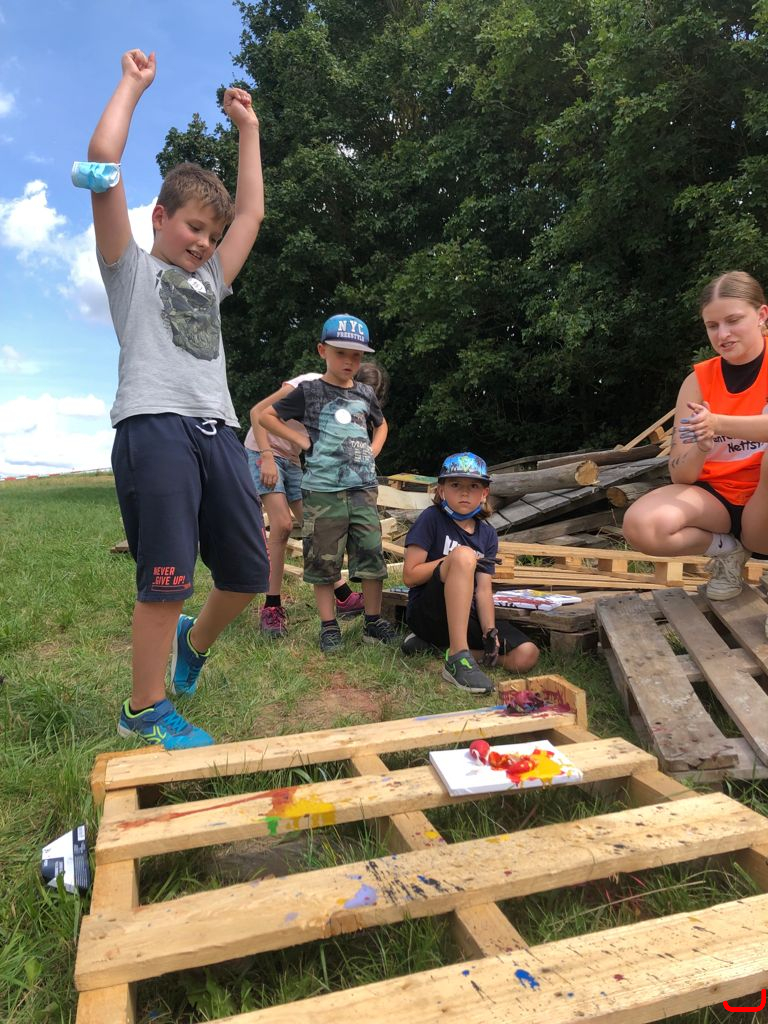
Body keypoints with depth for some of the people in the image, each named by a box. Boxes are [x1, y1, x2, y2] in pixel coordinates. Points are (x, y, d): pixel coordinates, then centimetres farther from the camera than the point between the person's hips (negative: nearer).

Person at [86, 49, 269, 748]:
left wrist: (248, 128, 39)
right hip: (154, 428, -6)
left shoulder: (210, 282, 30)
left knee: (250, 573, 5)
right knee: (166, 580, -8)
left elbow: (252, 212, 34)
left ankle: (194, 642, 34)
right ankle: (144, 711, 8)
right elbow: (103, 161, 5)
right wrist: (134, 85, 16)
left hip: (217, 433, 6)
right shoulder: (131, 269, 15)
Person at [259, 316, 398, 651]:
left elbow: (381, 425, 30)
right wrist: (301, 439, -3)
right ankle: (328, 626, 13)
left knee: (371, 554, 3)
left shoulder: (365, 393, 12)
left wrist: (373, 451, 12)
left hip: (363, 488, 4)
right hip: (323, 490, -3)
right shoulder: (309, 391, 0)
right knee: (324, 559, 2)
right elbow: (266, 417, 5)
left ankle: (374, 622, 16)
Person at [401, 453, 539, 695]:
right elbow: (409, 576, -11)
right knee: (463, 554, -31)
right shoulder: (432, 518, -5)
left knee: (527, 656, -15)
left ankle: (436, 644, -2)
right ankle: (458, 658, -31)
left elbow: (484, 590, 0)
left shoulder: (487, 534, 9)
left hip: (467, 617, 6)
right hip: (427, 613, -5)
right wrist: (452, 561, -19)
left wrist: (490, 632, -14)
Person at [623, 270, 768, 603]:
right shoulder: (698, 380, -2)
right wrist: (701, 445, -26)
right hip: (714, 499, 4)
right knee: (639, 526, -27)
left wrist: (717, 423, -38)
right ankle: (726, 548, 1)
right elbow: (680, 476, -6)